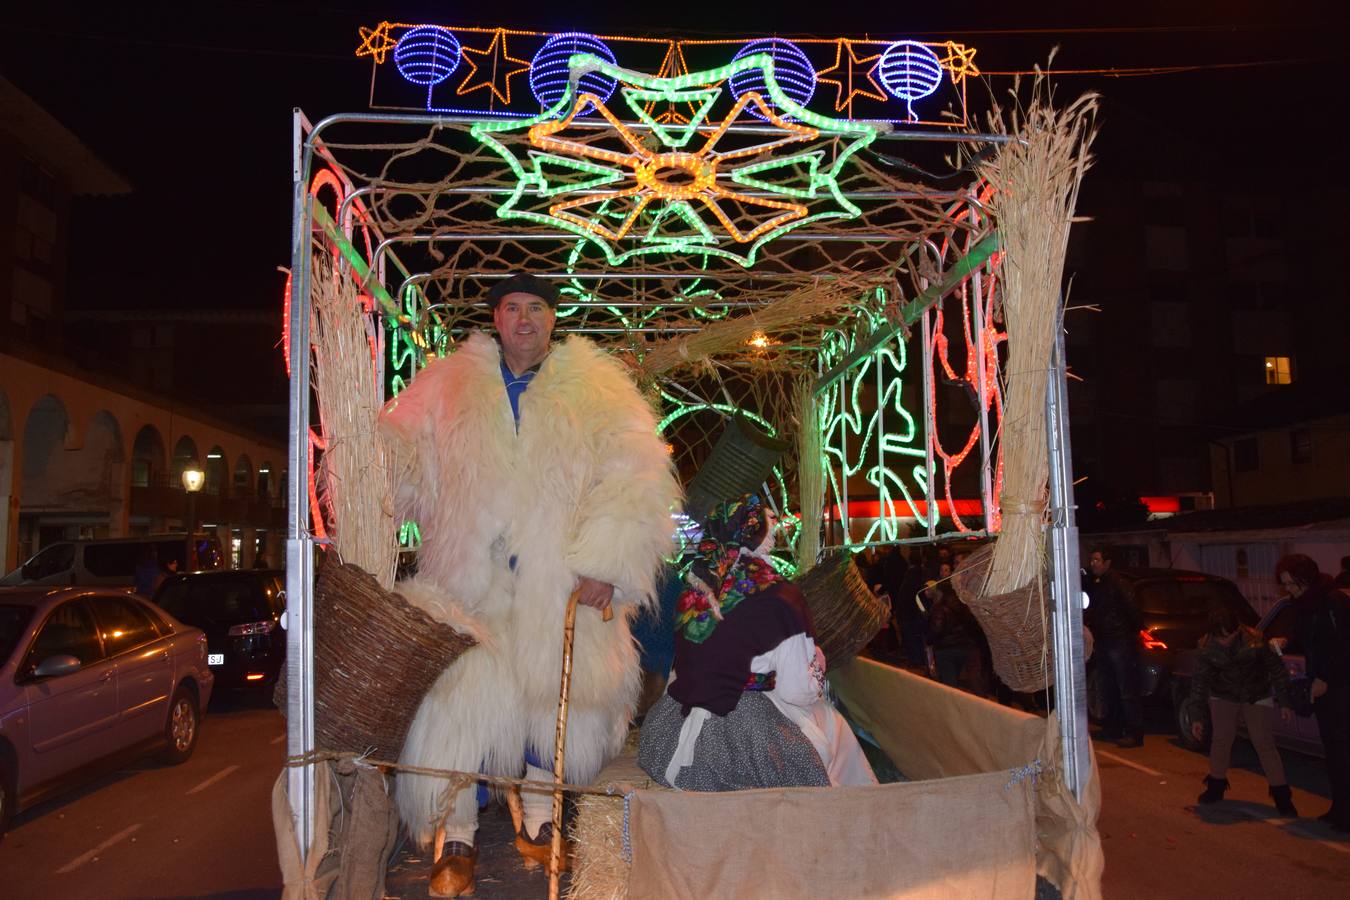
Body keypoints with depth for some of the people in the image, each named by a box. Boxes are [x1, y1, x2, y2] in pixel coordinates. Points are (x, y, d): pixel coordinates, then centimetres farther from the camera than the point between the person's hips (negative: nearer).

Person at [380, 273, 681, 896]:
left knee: (551, 697, 12)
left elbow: (633, 482, -5)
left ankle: (538, 820, 34)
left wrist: (603, 563, -14)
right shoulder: (446, 387, 11)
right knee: (462, 701, -1)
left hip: (559, 586, 0)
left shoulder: (597, 391, 4)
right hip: (469, 582, 0)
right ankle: (456, 838, 18)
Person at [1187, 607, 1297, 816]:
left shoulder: (1254, 640, -24)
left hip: (1257, 697, -2)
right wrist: (1196, 718, -11)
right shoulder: (1205, 648, -19)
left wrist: (1284, 702, -8)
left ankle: (1281, 794, 4)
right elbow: (1200, 681, -11)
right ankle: (1216, 785, 23)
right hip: (1223, 697, 2)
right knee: (1220, 741, 3)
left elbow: (1276, 669, -10)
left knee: (1264, 743, -7)